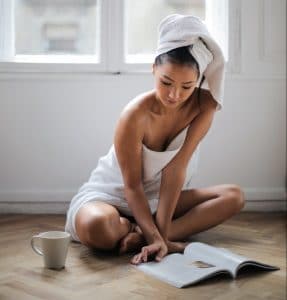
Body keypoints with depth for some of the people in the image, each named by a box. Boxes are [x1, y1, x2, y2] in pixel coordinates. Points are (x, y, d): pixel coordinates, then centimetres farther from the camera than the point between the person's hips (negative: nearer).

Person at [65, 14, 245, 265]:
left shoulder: (204, 104, -16)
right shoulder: (135, 114, -26)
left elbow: (176, 167, -21)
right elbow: (132, 185, -22)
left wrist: (160, 232, -29)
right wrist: (155, 236, -33)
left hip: (161, 198, 5)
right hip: (113, 195, -5)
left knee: (234, 196, -14)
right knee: (96, 227, -39)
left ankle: (139, 235, -22)